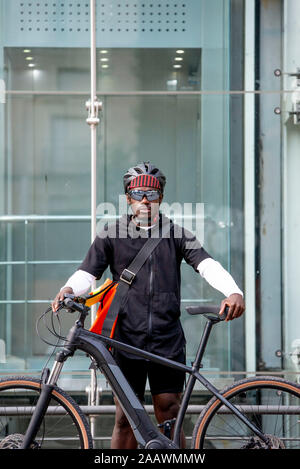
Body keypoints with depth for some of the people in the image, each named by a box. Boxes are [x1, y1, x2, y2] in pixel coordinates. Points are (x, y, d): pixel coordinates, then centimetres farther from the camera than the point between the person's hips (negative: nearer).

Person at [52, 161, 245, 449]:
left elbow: (206, 264, -5)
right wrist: (68, 290, -21)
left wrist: (233, 291, -24)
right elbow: (88, 272, 3)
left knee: (169, 417, 1)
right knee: (125, 418, 1)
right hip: (127, 339, 0)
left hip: (168, 341, 0)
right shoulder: (111, 235, 9)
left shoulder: (176, 234, 9)